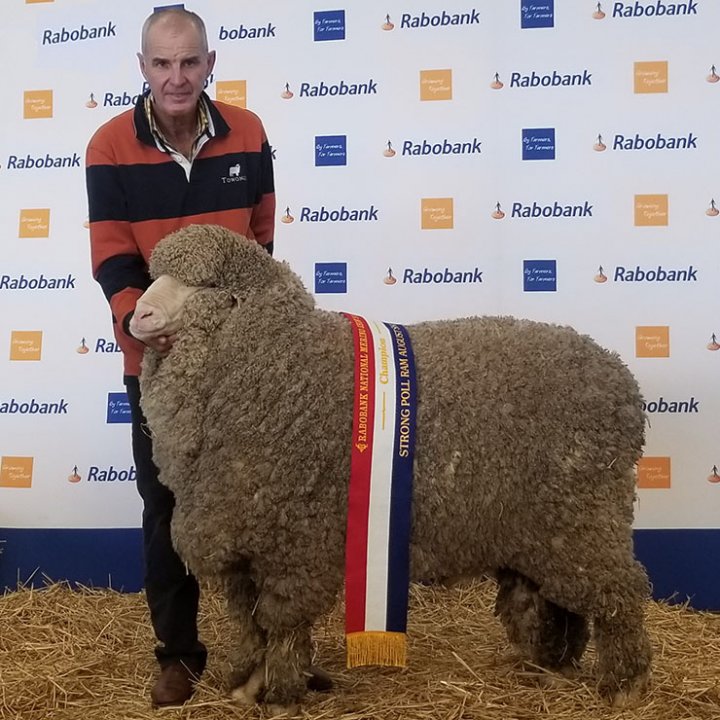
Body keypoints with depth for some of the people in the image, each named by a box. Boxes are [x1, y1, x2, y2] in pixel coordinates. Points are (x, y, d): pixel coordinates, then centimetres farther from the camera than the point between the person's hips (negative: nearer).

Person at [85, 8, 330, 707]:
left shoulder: (247, 134, -3)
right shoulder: (110, 147, -9)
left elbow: (260, 243, 7)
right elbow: (111, 259, -13)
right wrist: (141, 319, -31)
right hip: (157, 359, -1)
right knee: (167, 510, 9)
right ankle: (178, 653, 25)